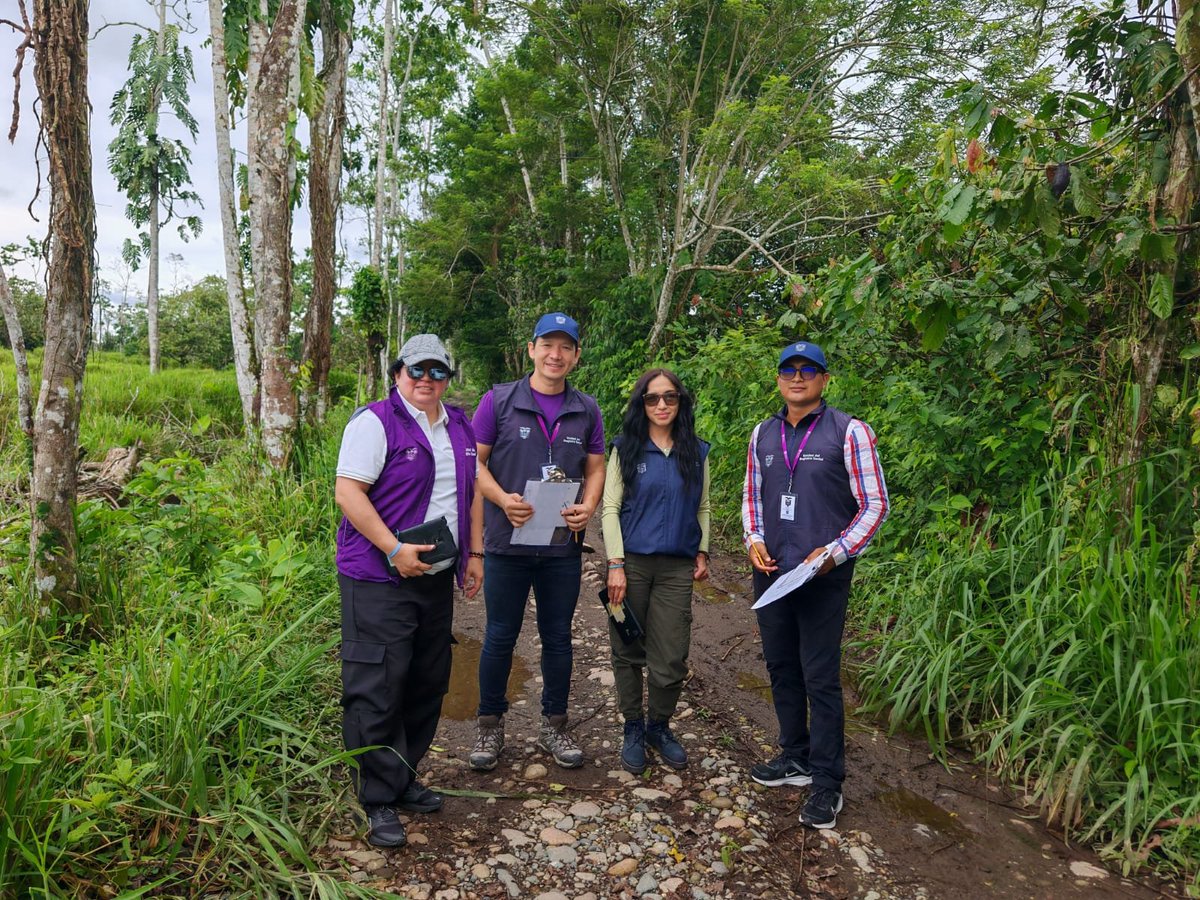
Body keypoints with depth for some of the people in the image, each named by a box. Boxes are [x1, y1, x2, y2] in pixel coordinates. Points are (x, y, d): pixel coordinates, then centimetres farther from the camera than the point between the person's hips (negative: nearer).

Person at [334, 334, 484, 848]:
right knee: (377, 688, -2)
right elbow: (347, 493, -15)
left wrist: (474, 553, 13)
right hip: (379, 580, -7)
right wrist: (394, 549, -21)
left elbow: (471, 493, 19)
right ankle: (380, 801, 12)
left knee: (428, 684, 14)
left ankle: (404, 779, 31)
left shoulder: (459, 427, 13)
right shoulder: (375, 422, -9)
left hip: (436, 579, 7)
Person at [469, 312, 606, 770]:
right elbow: (474, 462, -2)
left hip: (563, 545, 3)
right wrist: (503, 499, -19)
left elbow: (596, 467, 10)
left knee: (558, 637, 13)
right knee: (500, 637, 9)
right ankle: (490, 726, 27)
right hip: (507, 542, -2)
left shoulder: (586, 410, 6)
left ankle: (554, 726, 30)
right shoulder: (499, 401, -3)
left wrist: (589, 506, -10)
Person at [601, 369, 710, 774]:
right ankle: (632, 730, 26)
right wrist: (616, 564, -9)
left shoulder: (696, 452, 8)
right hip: (632, 562, -1)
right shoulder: (626, 450, 0)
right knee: (628, 653, 8)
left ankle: (659, 728, 26)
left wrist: (702, 552, 8)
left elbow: (702, 507, 16)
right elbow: (610, 508, -3)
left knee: (671, 659, 2)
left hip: (677, 567, 2)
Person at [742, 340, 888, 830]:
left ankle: (827, 782, 13)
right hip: (771, 572, 5)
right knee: (781, 669, 15)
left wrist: (835, 552, -16)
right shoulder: (763, 434, 9)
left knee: (820, 677, -1)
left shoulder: (848, 432, -7)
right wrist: (754, 541, 0)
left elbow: (874, 505, -6)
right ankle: (795, 757, 32)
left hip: (823, 577, -5)